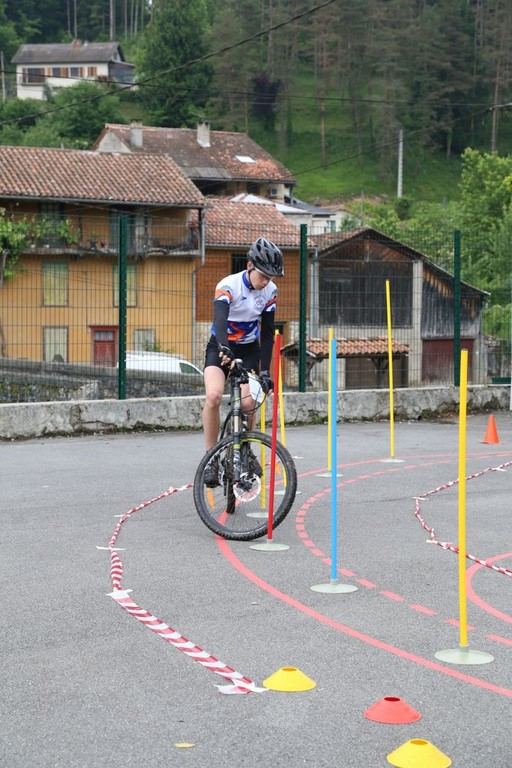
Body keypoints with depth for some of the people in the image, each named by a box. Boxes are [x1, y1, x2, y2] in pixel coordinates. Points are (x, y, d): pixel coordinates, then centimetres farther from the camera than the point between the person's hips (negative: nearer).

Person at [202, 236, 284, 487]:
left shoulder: (270, 291, -9)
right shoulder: (228, 286, -23)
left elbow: (267, 334, -4)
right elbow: (220, 320, -39)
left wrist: (265, 371, -10)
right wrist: (224, 349, -58)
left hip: (249, 349, 3)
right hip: (220, 348, -3)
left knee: (247, 404, -13)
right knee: (214, 395, -27)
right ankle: (211, 459, -16)